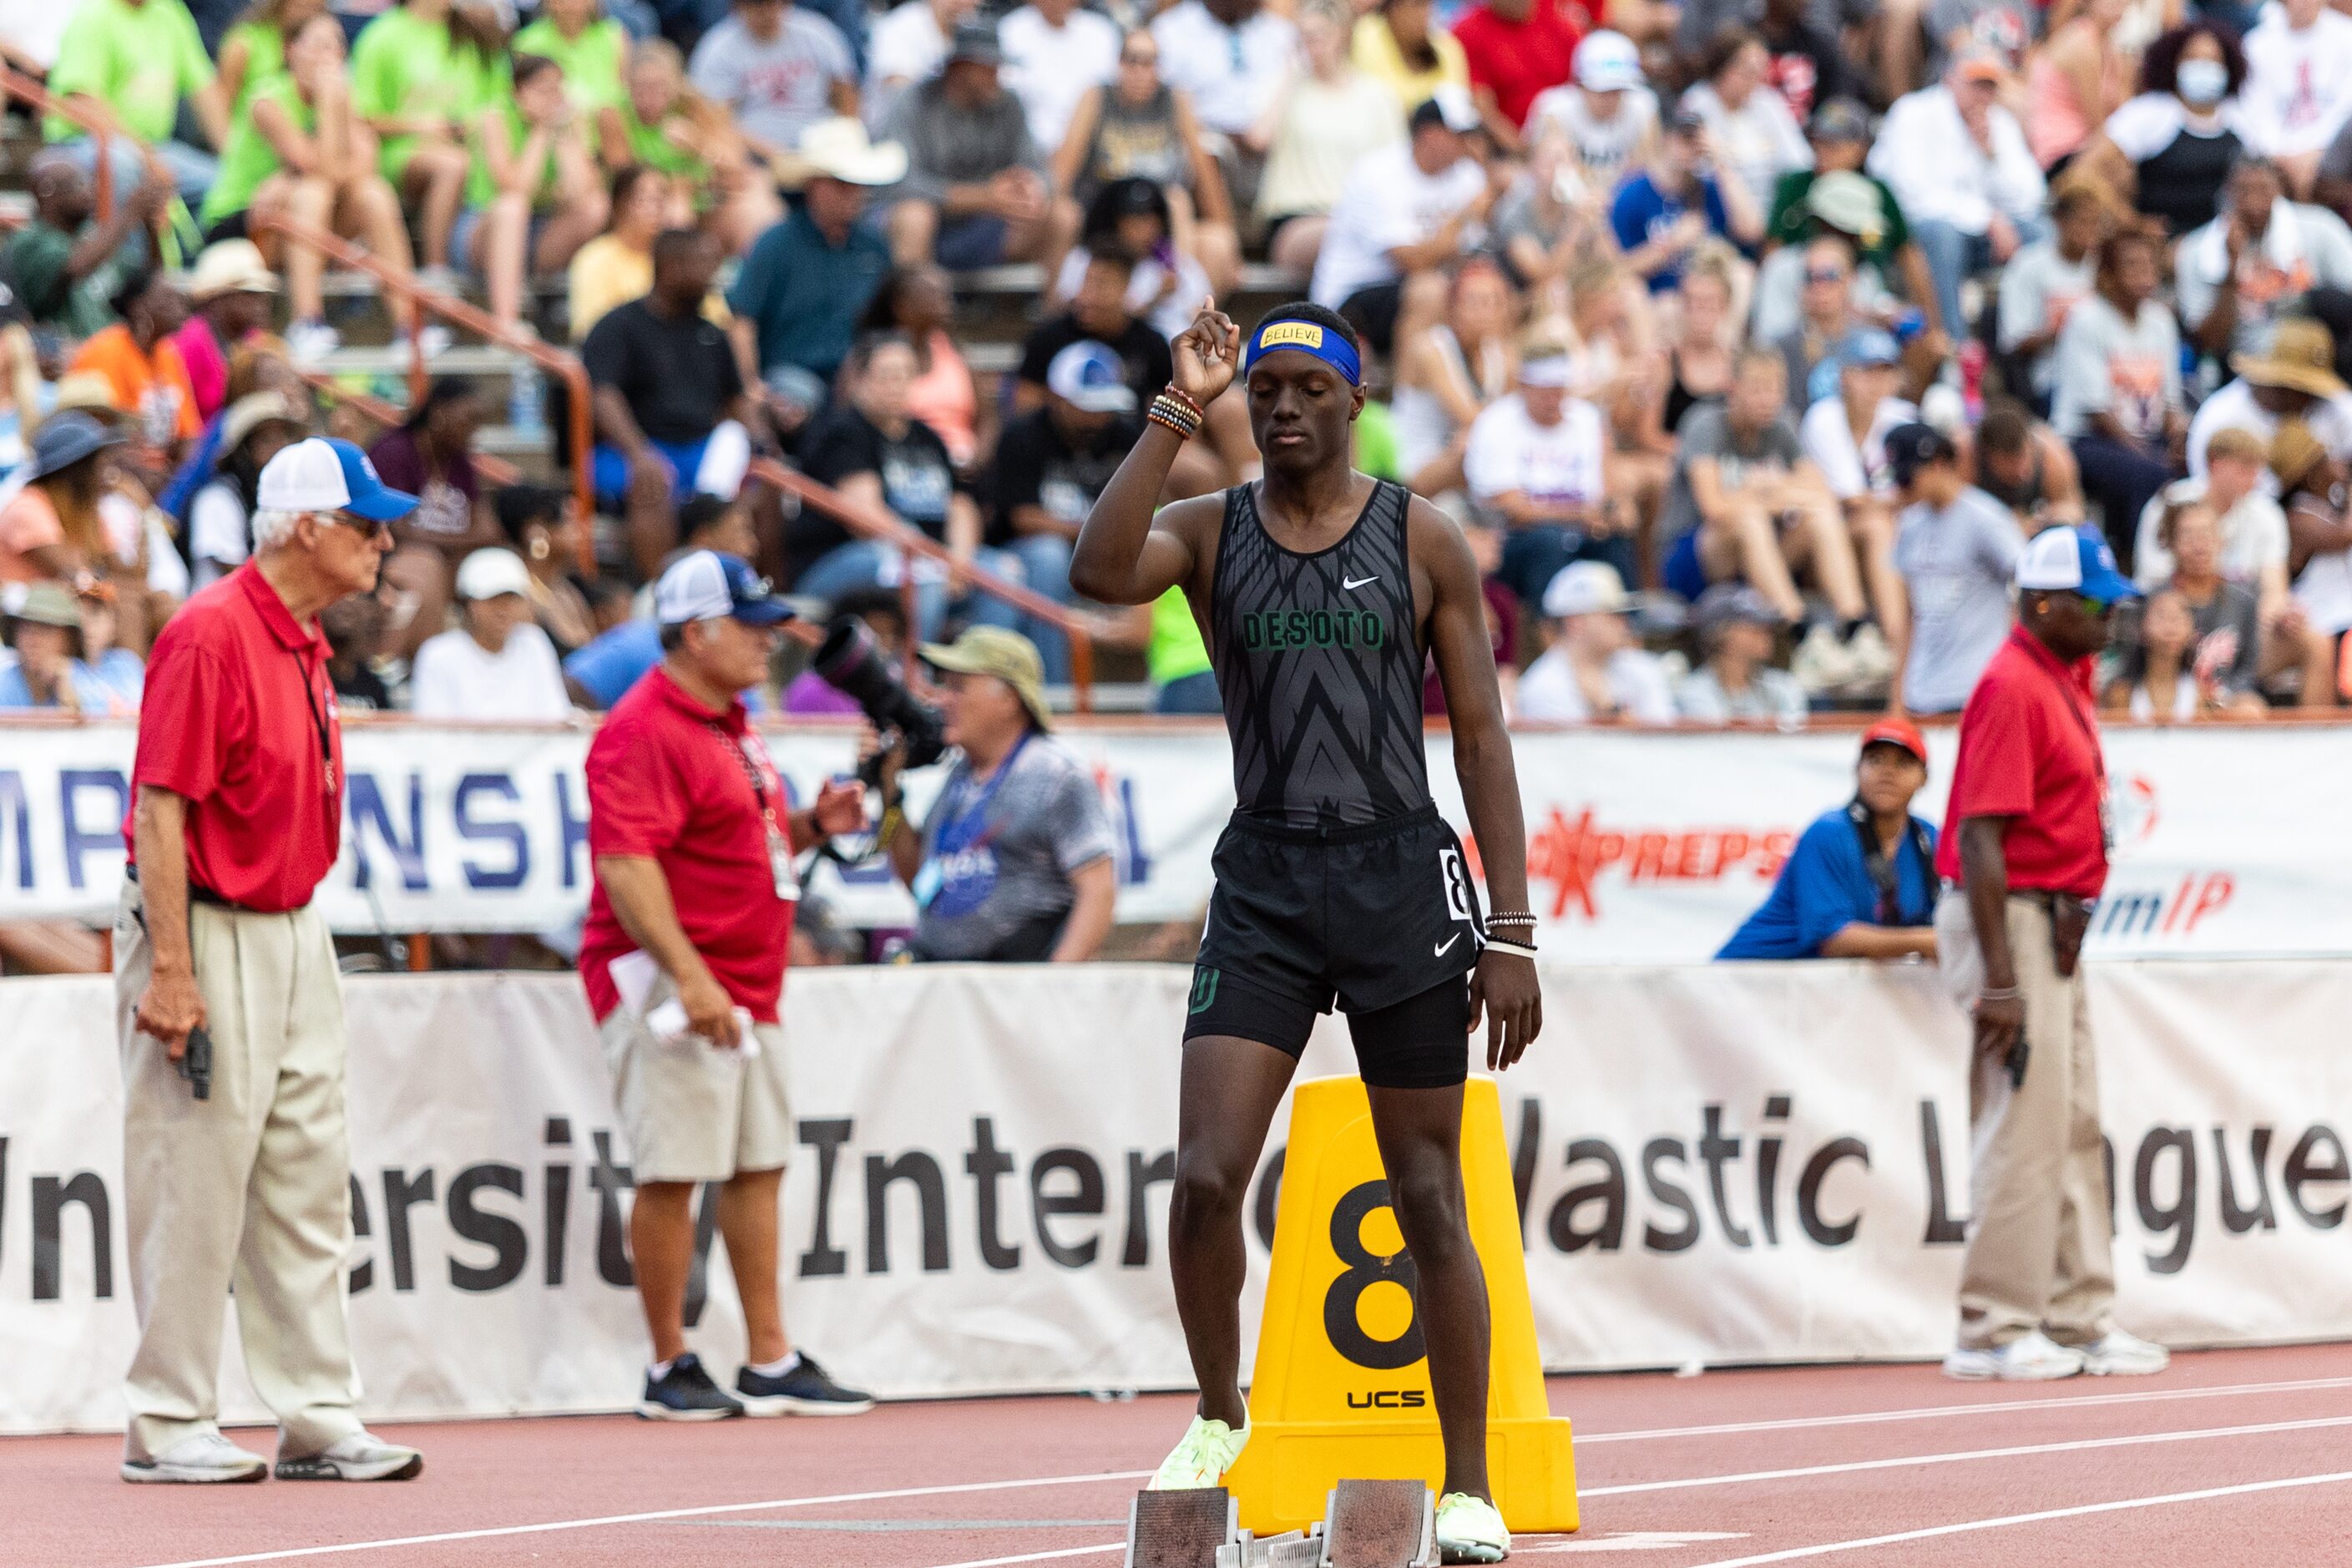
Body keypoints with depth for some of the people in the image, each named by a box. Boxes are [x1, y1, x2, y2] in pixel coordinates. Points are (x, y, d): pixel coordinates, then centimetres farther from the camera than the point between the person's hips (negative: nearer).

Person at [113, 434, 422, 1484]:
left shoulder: (304, 642, 13)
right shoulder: (209, 635, -16)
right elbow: (161, 809, -19)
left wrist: (300, 940, 18)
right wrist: (169, 968, -23)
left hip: (294, 935, 9)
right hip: (207, 936, -9)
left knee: (310, 1186, 9)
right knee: (194, 1187, -4)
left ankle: (319, 1420, 12)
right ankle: (167, 1426, 3)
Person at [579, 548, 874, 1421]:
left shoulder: (730, 726, 18)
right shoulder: (643, 732, -14)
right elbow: (626, 863, -22)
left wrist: (812, 825, 10)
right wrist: (688, 974, -29)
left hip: (746, 991, 10)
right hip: (669, 986, -10)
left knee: (757, 1169, 10)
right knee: (673, 1175, -6)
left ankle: (770, 1364, 15)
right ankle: (669, 1370, 1)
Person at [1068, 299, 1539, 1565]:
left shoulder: (1422, 542, 2)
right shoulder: (1209, 532, 5)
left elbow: (1481, 736, 2)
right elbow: (1098, 573, -18)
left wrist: (1511, 930, -4)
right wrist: (1175, 414, -19)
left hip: (1400, 878, -1)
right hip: (1263, 881, 1)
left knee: (1428, 1200, 3)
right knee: (1204, 1175, -13)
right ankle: (1218, 1413, 11)